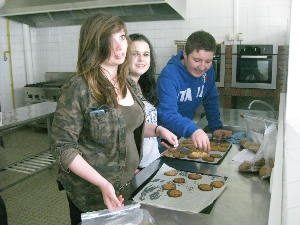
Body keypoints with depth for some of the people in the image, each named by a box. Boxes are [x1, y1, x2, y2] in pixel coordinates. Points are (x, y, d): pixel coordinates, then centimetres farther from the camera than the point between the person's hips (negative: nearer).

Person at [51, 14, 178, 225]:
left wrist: (157, 130, -1)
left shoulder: (131, 85, 0)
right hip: (91, 194, -6)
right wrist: (103, 184, -26)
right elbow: (63, 147, -19)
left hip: (128, 185, 6)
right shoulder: (78, 88, -21)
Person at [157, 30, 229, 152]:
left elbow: (211, 100, 9)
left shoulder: (208, 70, -4)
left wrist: (216, 127, 1)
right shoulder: (169, 75, -26)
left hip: (186, 133, 5)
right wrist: (193, 130, -50)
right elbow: (167, 114, -36)